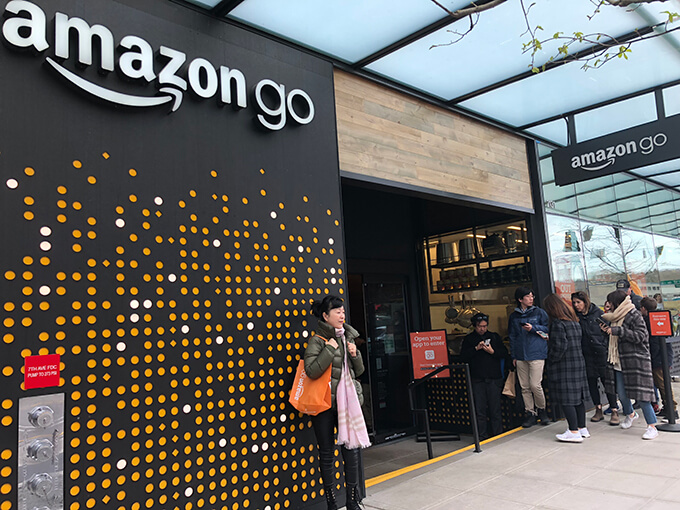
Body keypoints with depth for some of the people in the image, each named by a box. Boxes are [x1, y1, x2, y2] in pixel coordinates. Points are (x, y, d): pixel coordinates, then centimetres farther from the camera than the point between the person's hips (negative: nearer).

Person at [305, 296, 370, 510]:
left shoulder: (348, 337, 10)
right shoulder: (317, 340, -8)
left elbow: (358, 371, 16)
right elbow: (311, 371, -22)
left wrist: (355, 354, -3)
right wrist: (330, 348, -20)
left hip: (346, 400, 5)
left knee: (352, 448, 6)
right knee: (326, 452, 7)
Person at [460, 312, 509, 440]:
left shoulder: (494, 337, 12)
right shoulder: (468, 339, 9)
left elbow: (504, 353, 7)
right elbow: (463, 356, -2)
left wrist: (492, 351, -10)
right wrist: (476, 348, -13)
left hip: (494, 378, 0)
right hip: (477, 379, 0)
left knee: (495, 409, 3)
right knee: (480, 410, 1)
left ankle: (498, 434, 14)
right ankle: (482, 435, 8)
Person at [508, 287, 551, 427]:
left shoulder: (539, 312, 6)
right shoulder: (513, 317, 12)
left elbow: (548, 328, 6)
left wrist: (533, 328, -9)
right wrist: (513, 355, 11)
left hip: (537, 354, -3)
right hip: (521, 356, 3)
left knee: (535, 385, -8)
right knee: (524, 387, 4)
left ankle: (541, 410, 15)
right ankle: (531, 413, 15)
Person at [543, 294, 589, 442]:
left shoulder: (558, 324, -17)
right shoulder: (574, 321, 10)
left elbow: (559, 347, -21)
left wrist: (550, 362, -7)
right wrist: (550, 338, 20)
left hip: (563, 366, -9)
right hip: (578, 362, 9)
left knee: (566, 399, -3)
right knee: (578, 397, 15)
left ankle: (574, 432, -1)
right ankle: (582, 428, 23)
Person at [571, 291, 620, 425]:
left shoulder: (598, 313, -1)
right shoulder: (575, 316, 4)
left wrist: (606, 346, -4)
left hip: (601, 352, -3)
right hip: (586, 354, 3)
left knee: (607, 381, -2)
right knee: (591, 382, 8)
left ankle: (614, 411, 5)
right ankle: (598, 410, 20)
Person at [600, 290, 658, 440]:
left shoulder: (635, 315, -9)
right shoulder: (618, 316, 14)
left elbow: (640, 335, -18)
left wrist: (618, 331, -20)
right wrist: (608, 330, 9)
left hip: (637, 360, -7)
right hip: (621, 360, 8)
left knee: (640, 393, -7)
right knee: (621, 392, 11)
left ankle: (652, 426, 3)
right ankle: (630, 414, 38)